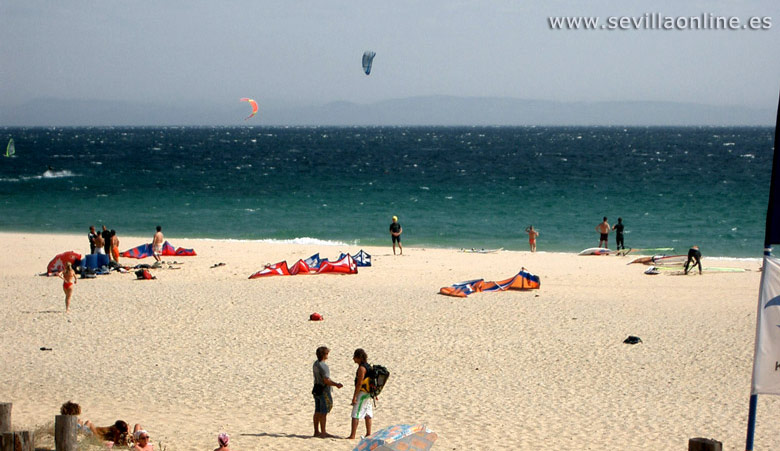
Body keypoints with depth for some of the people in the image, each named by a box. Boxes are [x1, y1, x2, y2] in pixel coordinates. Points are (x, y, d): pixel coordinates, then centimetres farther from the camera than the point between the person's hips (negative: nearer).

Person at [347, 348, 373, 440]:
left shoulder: (361, 368, -17)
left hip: (362, 393, -10)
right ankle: (368, 434, 17)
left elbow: (359, 383, -21)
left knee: (355, 414, -8)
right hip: (368, 393, 10)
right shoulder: (368, 366, 12)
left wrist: (354, 396, -21)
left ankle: (352, 435, -11)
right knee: (367, 414, 13)